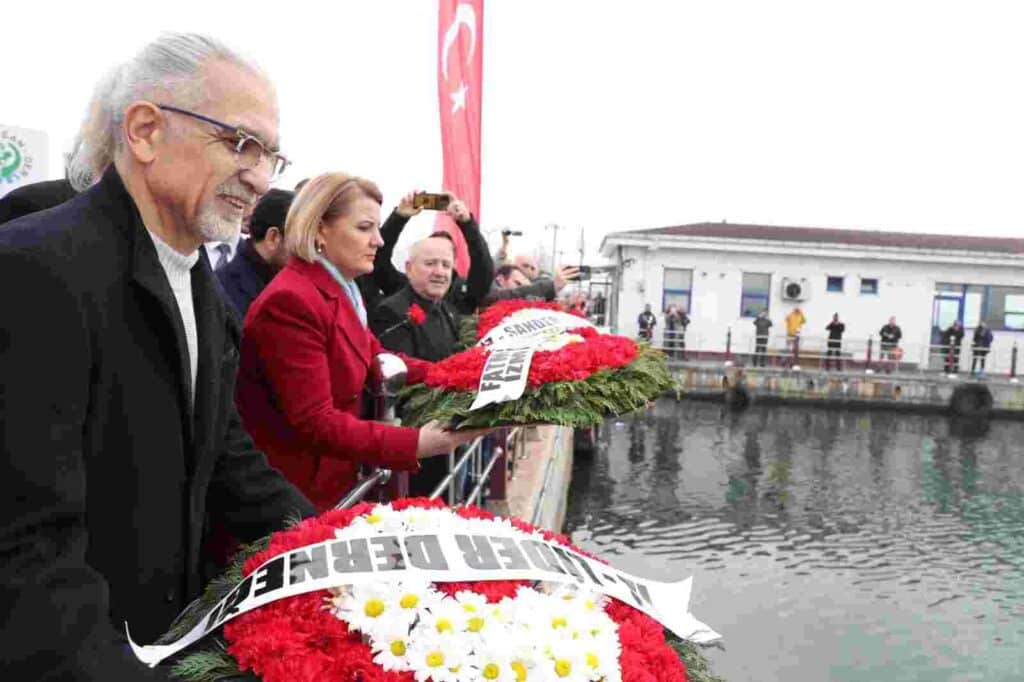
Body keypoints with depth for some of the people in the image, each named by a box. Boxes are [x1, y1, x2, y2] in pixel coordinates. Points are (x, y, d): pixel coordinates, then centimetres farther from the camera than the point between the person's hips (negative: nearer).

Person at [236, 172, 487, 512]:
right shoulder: (289, 302, -23)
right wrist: (414, 444, -34)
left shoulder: (340, 292, 8)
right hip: (295, 498, -9)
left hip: (334, 479, 9)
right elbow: (314, 423, -26)